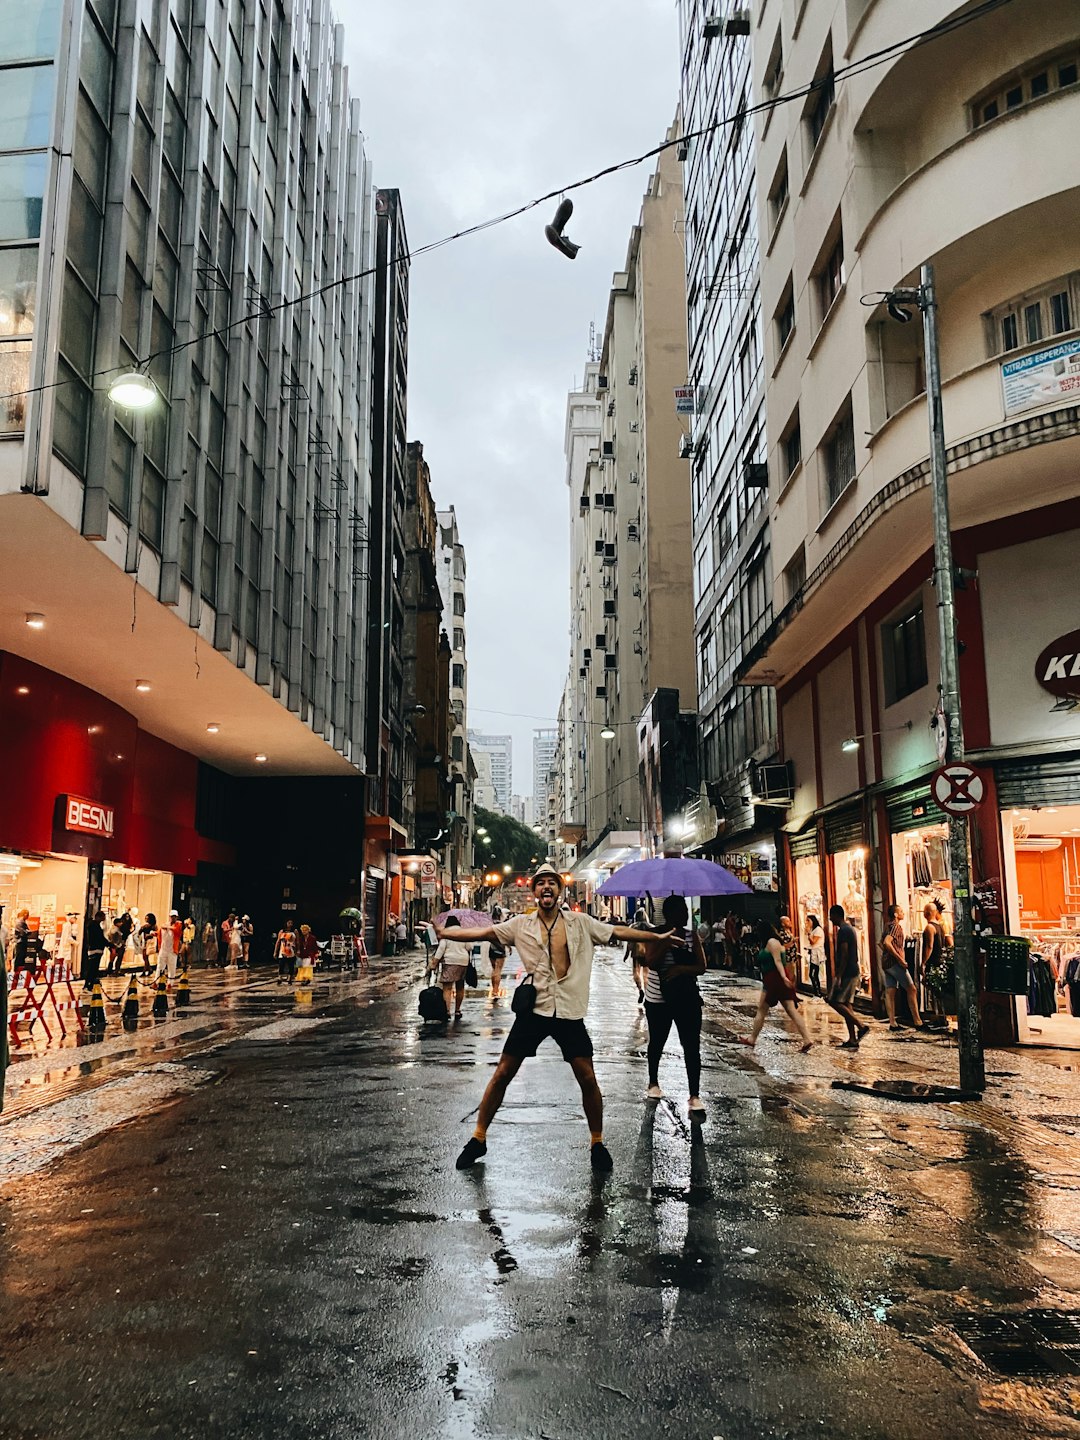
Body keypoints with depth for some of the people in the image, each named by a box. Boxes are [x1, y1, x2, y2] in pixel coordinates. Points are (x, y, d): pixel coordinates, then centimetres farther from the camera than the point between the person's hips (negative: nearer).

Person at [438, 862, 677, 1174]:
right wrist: (445, 934, -12)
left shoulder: (580, 923, 3)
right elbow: (483, 932, -2)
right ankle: (478, 1138, 16)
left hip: (570, 1012, 0)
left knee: (587, 1078, 1)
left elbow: (617, 931, 4)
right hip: (533, 1009, 0)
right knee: (502, 1074, 2)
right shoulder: (521, 925, 2)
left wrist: (656, 937, -2)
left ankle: (597, 1143, 21)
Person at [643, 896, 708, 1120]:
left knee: (692, 1047, -7)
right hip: (658, 1000, -1)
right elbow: (652, 963, -22)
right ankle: (653, 1083, 38)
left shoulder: (692, 936, 0)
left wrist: (680, 969, -22)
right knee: (657, 1042, 16)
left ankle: (694, 1097, -6)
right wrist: (668, 941, -28)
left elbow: (701, 967, -7)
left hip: (687, 999, 1)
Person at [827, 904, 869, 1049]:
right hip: (853, 972, 10)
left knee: (835, 1001, -8)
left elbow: (844, 954, -21)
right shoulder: (850, 929, 17)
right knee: (846, 1004, 9)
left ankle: (861, 1026, -11)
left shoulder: (843, 931, -15)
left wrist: (838, 976, -22)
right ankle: (852, 1040, 9)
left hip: (846, 973, -10)